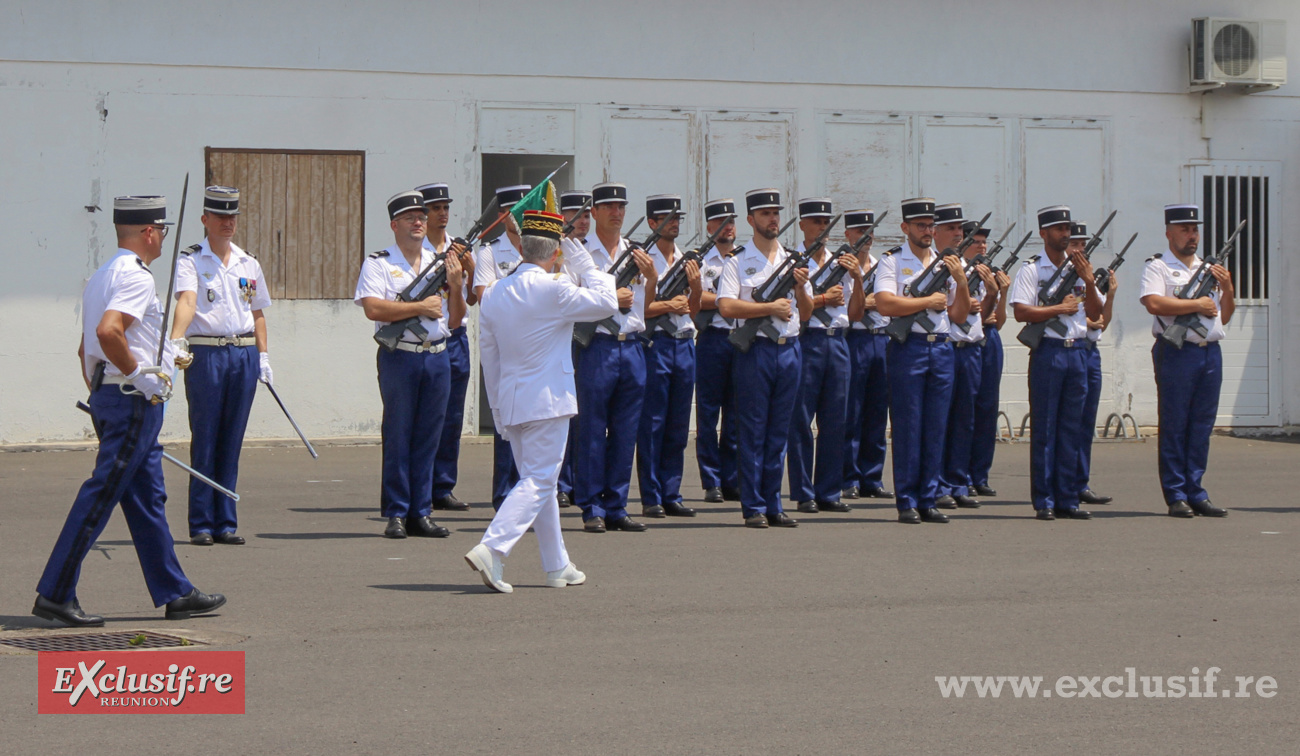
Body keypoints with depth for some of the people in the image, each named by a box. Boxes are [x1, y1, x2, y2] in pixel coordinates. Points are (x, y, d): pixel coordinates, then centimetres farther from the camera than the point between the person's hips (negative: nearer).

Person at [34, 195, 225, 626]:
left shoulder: (101, 276, 17)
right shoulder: (136, 276, -14)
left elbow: (85, 348, 22)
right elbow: (108, 331, -30)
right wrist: (139, 375, -20)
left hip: (106, 395, 10)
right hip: (134, 401, -10)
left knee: (147, 499, 12)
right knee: (100, 496, -8)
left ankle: (175, 594, 18)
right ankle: (55, 595, -7)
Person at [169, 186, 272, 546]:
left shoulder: (249, 264, 15)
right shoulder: (190, 260, 0)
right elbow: (186, 302, -17)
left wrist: (263, 356, 12)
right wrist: (177, 341, -32)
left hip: (244, 354, 4)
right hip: (205, 354, -4)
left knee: (232, 441, 6)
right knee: (204, 439, -3)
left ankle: (225, 522, 10)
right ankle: (201, 524, 2)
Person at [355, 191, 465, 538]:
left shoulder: (440, 263, 16)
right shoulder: (378, 263, 1)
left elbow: (454, 320, 14)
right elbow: (373, 308, -15)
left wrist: (455, 285, -2)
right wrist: (421, 306, -12)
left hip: (437, 357, 4)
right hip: (399, 357, -4)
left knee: (428, 438, 6)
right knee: (398, 437, -1)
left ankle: (421, 513, 11)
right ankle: (396, 514, 4)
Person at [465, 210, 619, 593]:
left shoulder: (493, 295, 6)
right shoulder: (554, 290, -14)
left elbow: (488, 354, 12)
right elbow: (607, 302, -3)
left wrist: (498, 408, 20)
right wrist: (581, 263, 6)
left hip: (510, 400, 7)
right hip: (548, 400, -7)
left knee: (538, 480, 16)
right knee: (538, 482, -5)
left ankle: (558, 567, 22)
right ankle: (491, 549, -21)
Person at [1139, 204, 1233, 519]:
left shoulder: (1209, 269, 21)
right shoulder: (1158, 267, 1)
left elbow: (1223, 317, 22)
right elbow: (1154, 303, -17)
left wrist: (1228, 289, 4)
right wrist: (1197, 304, -11)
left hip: (1210, 353, 6)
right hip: (1176, 354, -6)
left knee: (1202, 427, 6)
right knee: (1174, 426, -3)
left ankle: (1196, 492, 11)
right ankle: (1176, 496, 0)